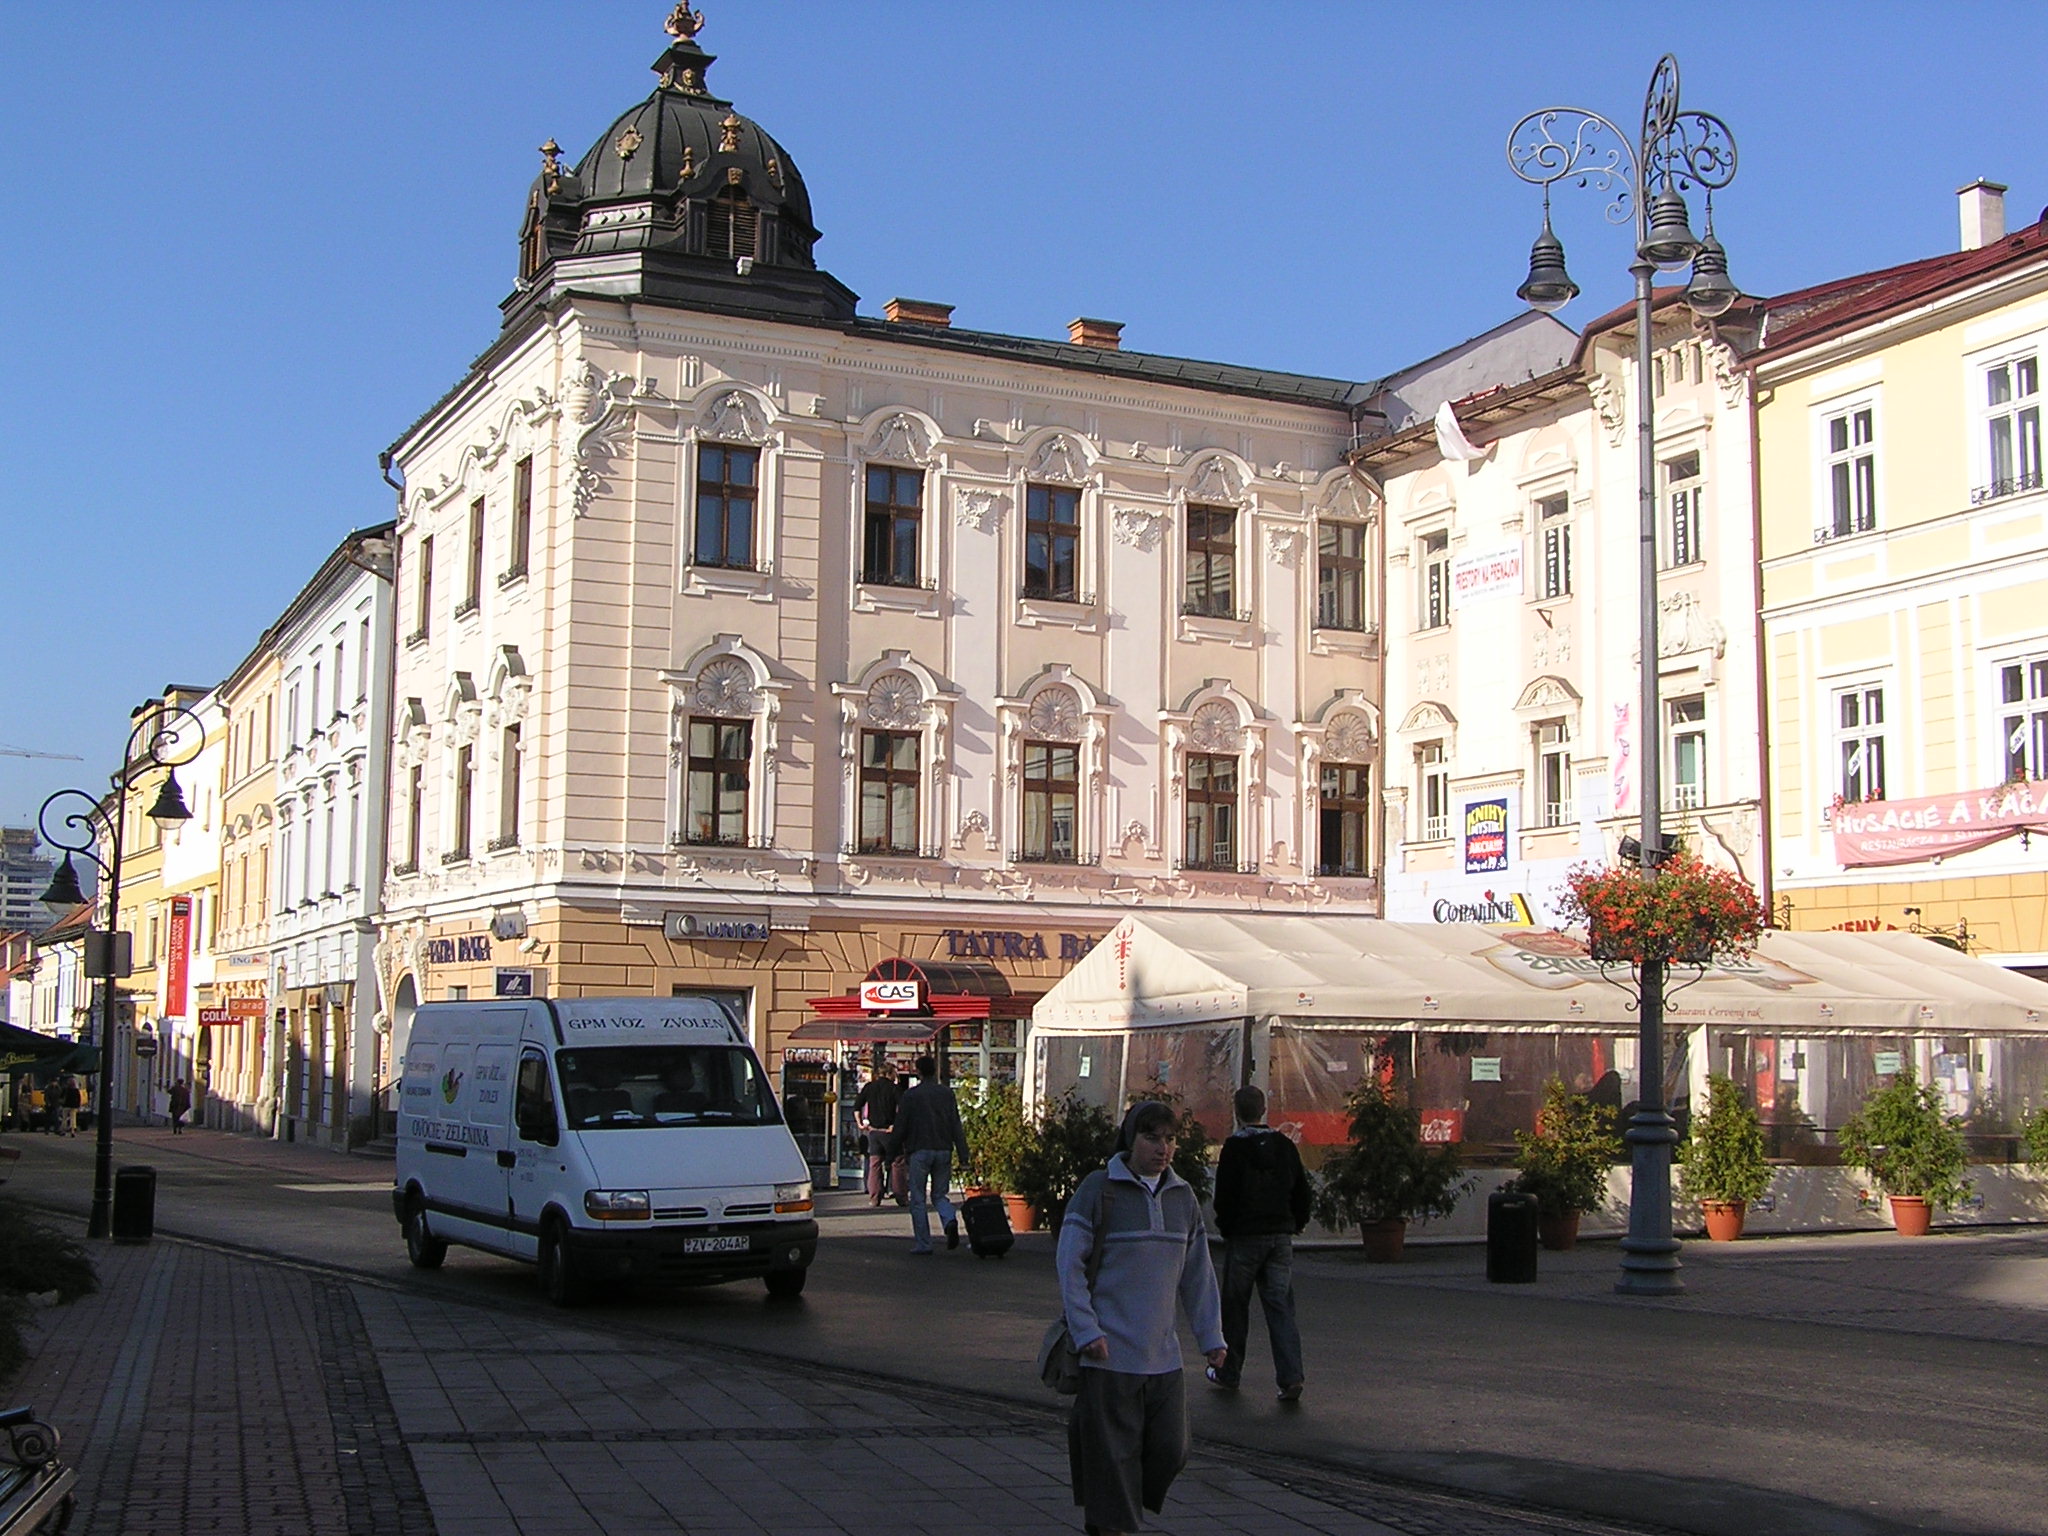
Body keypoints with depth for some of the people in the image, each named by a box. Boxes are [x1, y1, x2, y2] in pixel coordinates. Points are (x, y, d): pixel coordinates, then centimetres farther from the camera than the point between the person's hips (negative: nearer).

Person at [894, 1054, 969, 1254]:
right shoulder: (947, 1093, 5)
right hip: (943, 1151, 3)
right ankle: (950, 1220, -15)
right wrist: (963, 1155, 3)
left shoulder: (910, 1096, -3)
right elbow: (956, 1126, 2)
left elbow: (900, 1127, -2)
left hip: (920, 1151, -3)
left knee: (918, 1200, 5)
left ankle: (922, 1243, 2)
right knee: (939, 1194, 15)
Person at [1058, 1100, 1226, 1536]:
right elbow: (1070, 1264, -7)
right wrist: (1086, 1331, -14)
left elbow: (1197, 1274, 16)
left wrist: (1211, 1336, 11)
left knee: (1169, 1450, 6)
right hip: (1110, 1351, -5)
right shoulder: (1099, 1189, -5)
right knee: (1112, 1452, -2)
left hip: (1163, 1353, 5)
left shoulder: (1183, 1197, 10)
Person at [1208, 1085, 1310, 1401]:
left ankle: (1228, 1374, 19)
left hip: (1244, 1236, -4)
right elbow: (1301, 1192, 10)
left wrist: (1225, 1226, 4)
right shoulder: (1284, 1146, 6)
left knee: (1235, 1307, 9)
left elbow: (1225, 1196, -11)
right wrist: (1296, 1224, 20)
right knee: (1281, 1306, 1)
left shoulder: (1235, 1146, -9)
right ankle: (1290, 1377, -11)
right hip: (1281, 1236, 4)